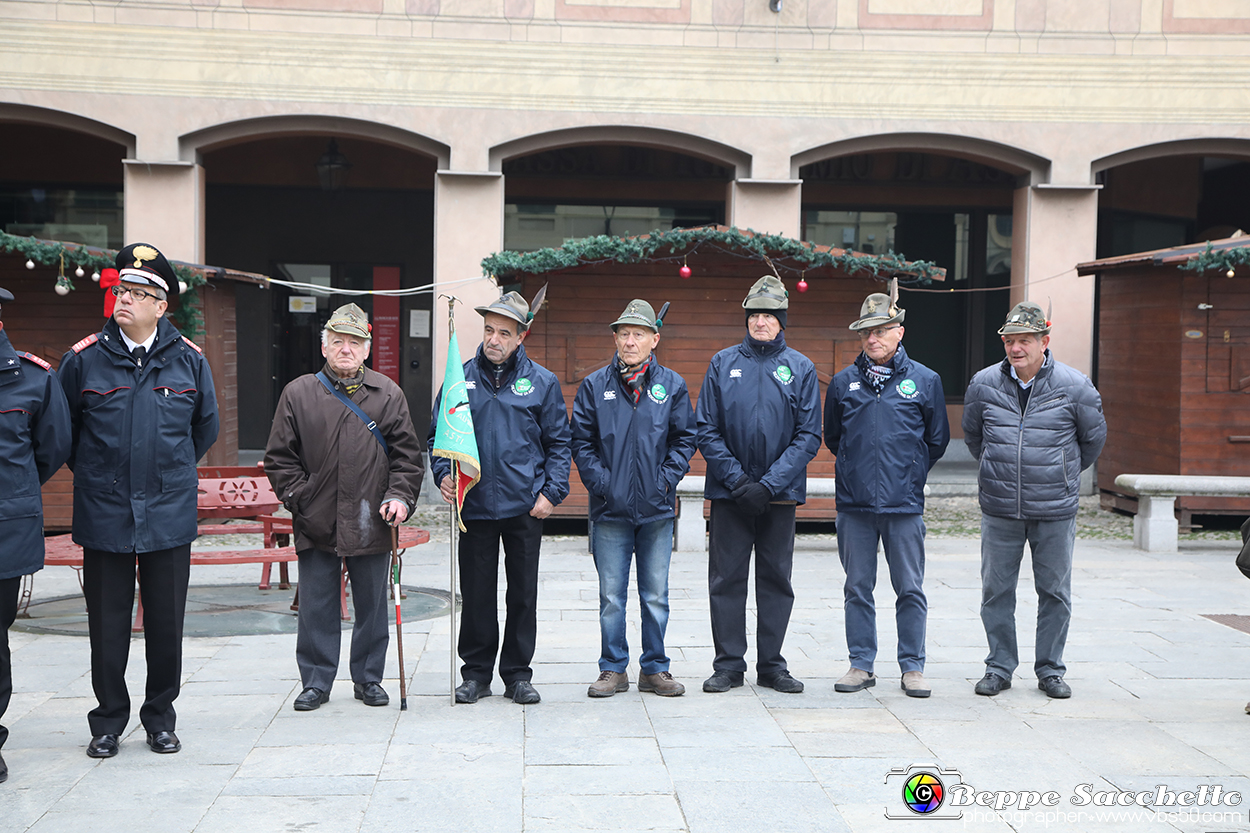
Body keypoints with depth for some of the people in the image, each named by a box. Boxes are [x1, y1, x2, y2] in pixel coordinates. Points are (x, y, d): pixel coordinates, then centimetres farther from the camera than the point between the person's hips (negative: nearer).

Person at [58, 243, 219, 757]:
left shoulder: (188, 360, 1)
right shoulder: (84, 359, -2)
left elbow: (205, 426, 16)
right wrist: (93, 474, 14)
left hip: (170, 515, 1)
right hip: (103, 516, 0)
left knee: (166, 622, 8)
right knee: (107, 623, 6)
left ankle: (160, 717, 23)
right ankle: (108, 720, 22)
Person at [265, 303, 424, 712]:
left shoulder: (388, 394, 5)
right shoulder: (298, 394, 3)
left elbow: (408, 453, 6)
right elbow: (280, 457, 5)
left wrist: (400, 495, -6)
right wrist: (299, 498, -4)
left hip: (371, 524, 1)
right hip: (316, 524, 0)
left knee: (371, 606, 10)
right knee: (316, 608, 6)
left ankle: (368, 678, 24)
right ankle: (316, 681, 19)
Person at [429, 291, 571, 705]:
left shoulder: (542, 382, 2)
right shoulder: (461, 379, 5)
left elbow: (558, 442, 6)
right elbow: (438, 434, 11)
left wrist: (551, 491, -5)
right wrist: (444, 473, -6)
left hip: (525, 506, 0)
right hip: (474, 504, 1)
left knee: (523, 593, 7)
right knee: (476, 593, 6)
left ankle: (518, 674, 19)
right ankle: (476, 672, 19)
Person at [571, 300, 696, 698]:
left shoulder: (672, 385, 5)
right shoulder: (594, 386, 4)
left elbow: (685, 439, 6)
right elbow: (581, 442, 3)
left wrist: (666, 481, -5)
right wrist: (600, 483, -7)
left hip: (657, 510, 1)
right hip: (610, 509, 0)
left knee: (655, 596, 8)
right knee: (611, 597, 5)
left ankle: (655, 669, 19)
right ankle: (613, 669, 16)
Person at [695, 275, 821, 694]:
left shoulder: (801, 368, 3)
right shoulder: (723, 363, 4)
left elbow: (809, 436, -2)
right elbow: (706, 429, 1)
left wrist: (770, 484, -12)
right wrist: (736, 480, -11)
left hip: (781, 492, 0)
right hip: (729, 491, 0)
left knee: (776, 579, 7)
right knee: (726, 579, 2)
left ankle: (771, 664, 17)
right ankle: (728, 664, 13)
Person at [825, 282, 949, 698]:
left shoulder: (924, 381, 2)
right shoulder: (843, 382, 6)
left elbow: (937, 441, 12)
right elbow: (832, 437, 19)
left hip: (905, 505, -1)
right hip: (854, 504, 2)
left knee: (910, 589, 3)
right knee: (857, 588, 8)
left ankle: (913, 667, 14)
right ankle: (861, 664, 18)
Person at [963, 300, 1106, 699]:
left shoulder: (1074, 386, -5)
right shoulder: (984, 384, -1)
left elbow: (1094, 437, 12)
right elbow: (972, 434, 18)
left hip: (1055, 509, -1)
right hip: (999, 508, 1)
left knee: (1055, 592, 7)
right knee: (996, 590, 5)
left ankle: (1050, 670, 20)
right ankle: (999, 667, 18)